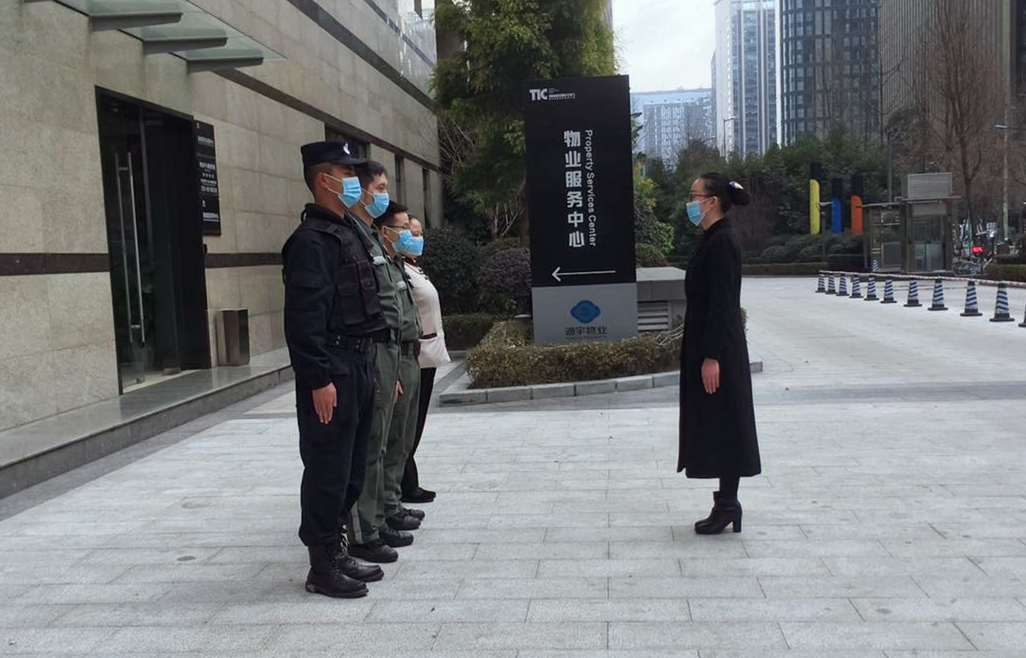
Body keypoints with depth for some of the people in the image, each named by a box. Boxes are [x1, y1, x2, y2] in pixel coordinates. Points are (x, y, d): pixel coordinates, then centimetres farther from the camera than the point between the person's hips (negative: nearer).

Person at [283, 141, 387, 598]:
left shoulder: (348, 231, 16)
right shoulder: (311, 239, -14)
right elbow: (303, 317, -20)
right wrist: (320, 379, -22)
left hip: (358, 365, 10)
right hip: (331, 370, -10)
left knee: (351, 468, 16)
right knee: (328, 470, -1)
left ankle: (337, 554, 28)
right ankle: (323, 567, 11)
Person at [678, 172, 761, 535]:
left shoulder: (722, 242, -16)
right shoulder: (713, 239, 14)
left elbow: (721, 304, -20)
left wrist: (711, 357, -21)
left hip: (718, 348, -10)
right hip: (709, 345, 10)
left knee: (723, 426, -2)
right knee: (716, 427, 13)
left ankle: (727, 504, 8)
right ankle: (726, 503, 22)